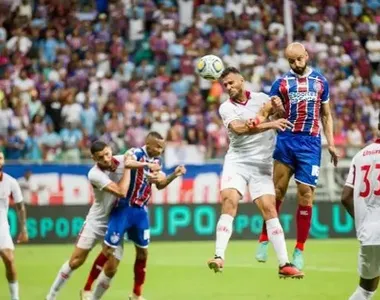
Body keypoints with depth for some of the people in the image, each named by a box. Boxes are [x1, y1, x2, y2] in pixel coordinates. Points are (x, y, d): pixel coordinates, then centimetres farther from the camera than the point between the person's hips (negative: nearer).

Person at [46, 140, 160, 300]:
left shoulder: (122, 160, -10)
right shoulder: (95, 174, -24)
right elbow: (121, 192, -31)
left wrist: (148, 165, -16)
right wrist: (127, 168, -22)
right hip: (96, 221, -4)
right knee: (76, 261, -3)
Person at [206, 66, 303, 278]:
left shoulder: (261, 98, 8)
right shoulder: (226, 108, 2)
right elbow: (239, 128, -16)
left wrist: (257, 120, -32)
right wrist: (269, 124, -27)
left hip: (262, 164, 1)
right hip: (237, 161, -1)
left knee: (269, 209, -8)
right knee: (229, 202, -19)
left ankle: (284, 264, -6)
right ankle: (219, 257, -22)